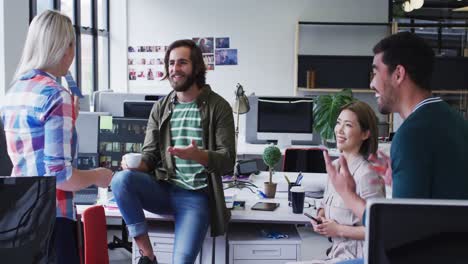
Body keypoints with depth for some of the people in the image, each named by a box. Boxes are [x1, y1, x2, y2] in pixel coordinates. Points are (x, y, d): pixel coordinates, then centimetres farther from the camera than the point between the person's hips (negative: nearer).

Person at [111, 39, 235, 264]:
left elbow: (227, 161, -7)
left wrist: (197, 155, -26)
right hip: (163, 189, 4)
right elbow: (149, 154, 7)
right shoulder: (160, 108, 9)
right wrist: (136, 164, -16)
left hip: (196, 196, -4)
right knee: (122, 179, -26)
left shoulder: (218, 107, -2)